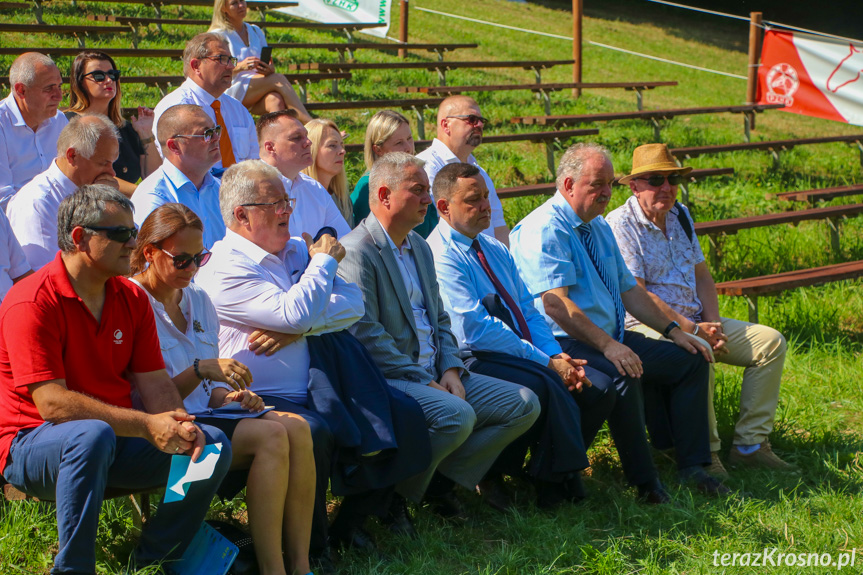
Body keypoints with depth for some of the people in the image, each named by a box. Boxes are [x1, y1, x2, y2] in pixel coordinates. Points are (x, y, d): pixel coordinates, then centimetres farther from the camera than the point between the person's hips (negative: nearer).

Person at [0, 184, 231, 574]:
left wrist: (179, 427, -19)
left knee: (212, 444, -11)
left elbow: (155, 382, 4)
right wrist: (145, 426, -26)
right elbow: (52, 403, -23)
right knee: (93, 435, -40)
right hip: (33, 446, -7)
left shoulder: (132, 299, 8)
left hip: (116, 438, 7)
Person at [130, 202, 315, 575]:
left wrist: (230, 396, -1)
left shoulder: (198, 301, 18)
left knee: (295, 427, -20)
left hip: (205, 415, 7)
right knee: (270, 437, -28)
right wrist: (199, 371, -23)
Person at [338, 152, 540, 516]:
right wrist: (424, 380, -17)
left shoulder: (420, 247, 19)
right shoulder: (357, 251, -11)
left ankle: (444, 479, -1)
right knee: (457, 415, -34)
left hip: (435, 376, 9)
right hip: (386, 378, -9)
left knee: (525, 404, -2)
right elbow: (366, 336, -17)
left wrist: (450, 370, 1)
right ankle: (393, 491, -13)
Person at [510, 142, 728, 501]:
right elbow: (556, 303, -24)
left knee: (691, 359, 2)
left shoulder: (600, 228, 17)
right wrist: (607, 345, -31)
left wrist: (672, 330, 10)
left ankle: (691, 467, 0)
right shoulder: (544, 229, -14)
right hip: (567, 345, -10)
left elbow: (628, 290, 22)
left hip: (614, 339, 10)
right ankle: (645, 484, -23)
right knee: (623, 377, -35)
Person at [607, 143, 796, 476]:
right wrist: (693, 330, -19)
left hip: (696, 321, 9)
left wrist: (713, 324, -2)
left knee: (771, 342, -3)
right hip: (647, 325, -8)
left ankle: (750, 445, -3)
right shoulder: (620, 224, -11)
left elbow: (701, 274, 16)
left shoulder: (680, 215, 15)